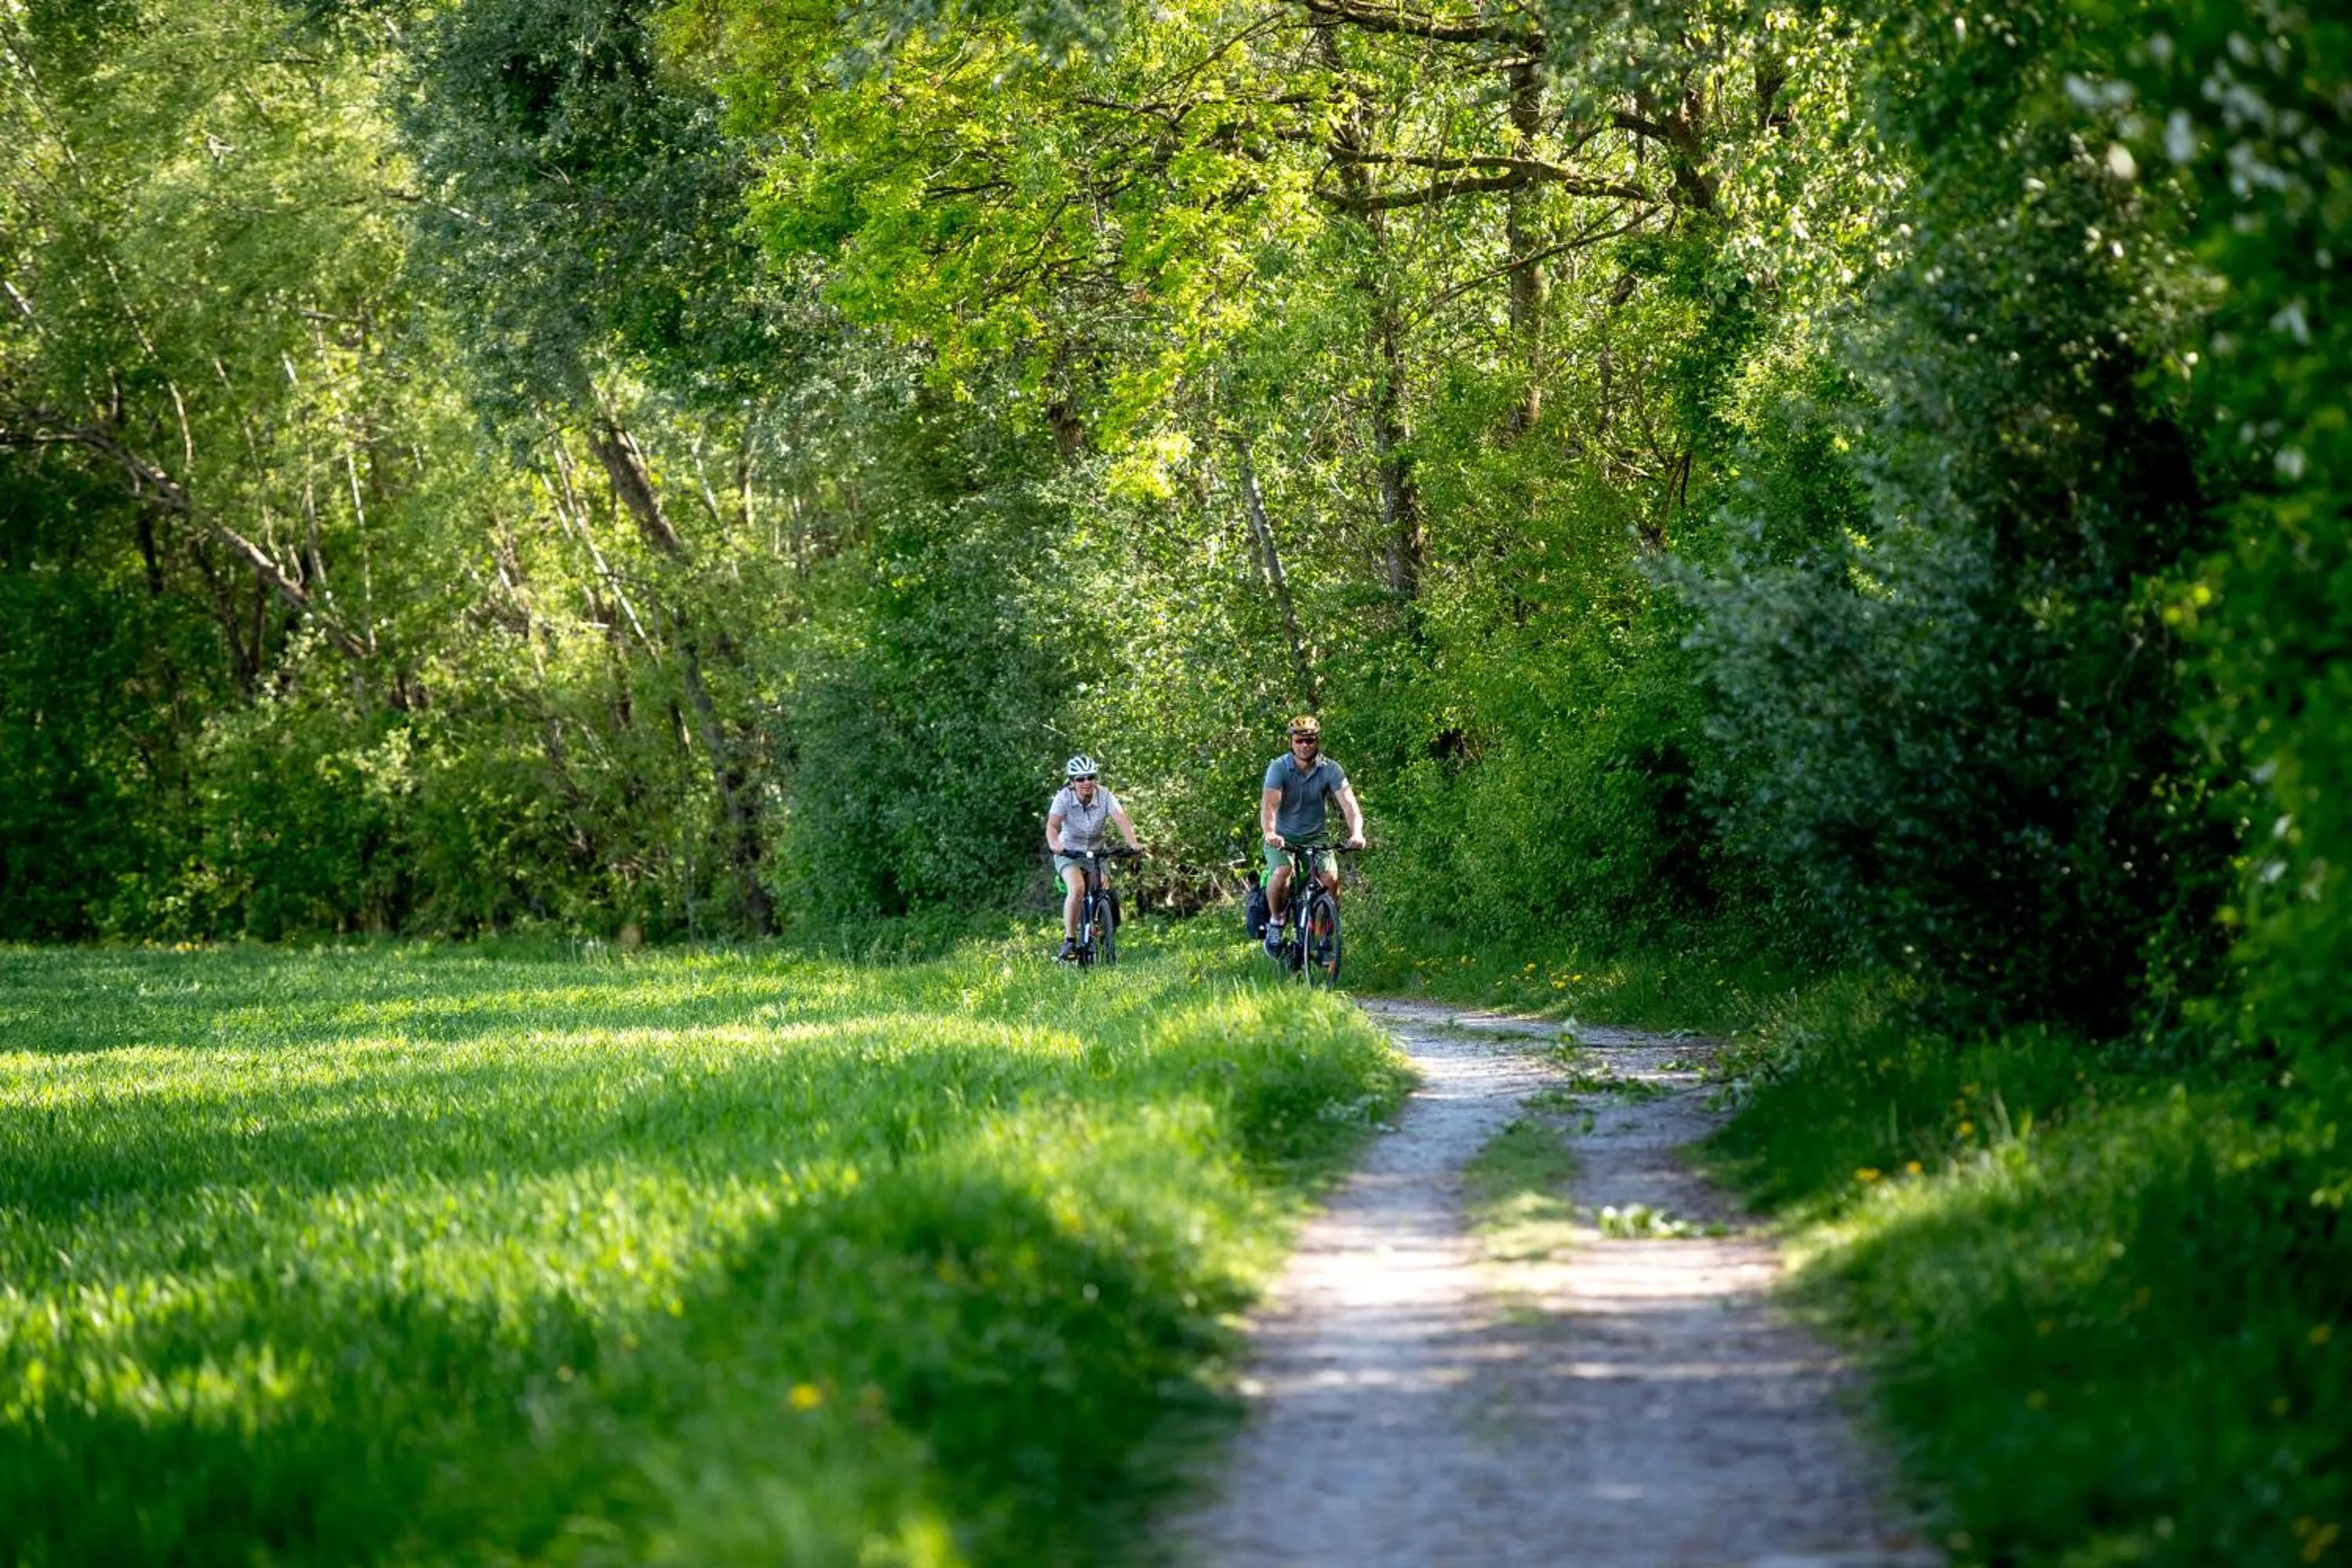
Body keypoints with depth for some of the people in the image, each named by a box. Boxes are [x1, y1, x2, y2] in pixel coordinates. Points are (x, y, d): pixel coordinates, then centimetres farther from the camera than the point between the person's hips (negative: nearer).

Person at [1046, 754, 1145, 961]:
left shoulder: (1105, 796, -14)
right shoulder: (1064, 797, -18)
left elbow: (1121, 819, -27)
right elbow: (1052, 825, -30)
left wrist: (1133, 844, -45)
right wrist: (1053, 843, -52)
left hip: (1096, 851, 2)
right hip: (1069, 853, -2)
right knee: (1077, 889, -28)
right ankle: (1069, 941, -20)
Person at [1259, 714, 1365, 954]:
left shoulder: (1330, 770, -10)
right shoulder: (1279, 768, -15)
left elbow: (1348, 803, -21)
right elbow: (1269, 804, -28)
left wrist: (1356, 834, -41)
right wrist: (1269, 833, -49)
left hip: (1316, 836, 2)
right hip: (1282, 837, -2)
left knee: (1331, 877, -22)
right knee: (1282, 873, -30)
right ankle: (1275, 922, -5)